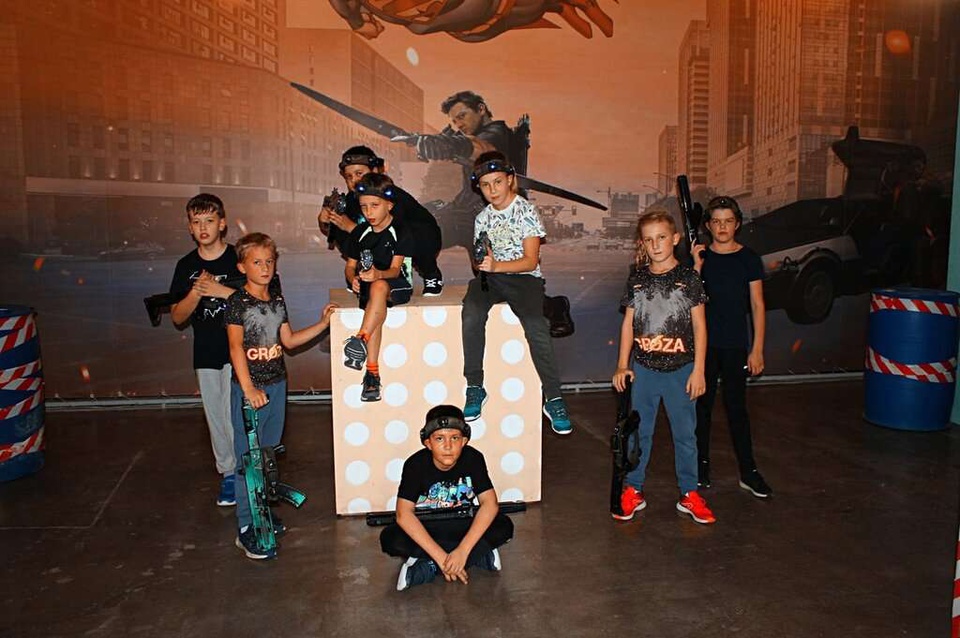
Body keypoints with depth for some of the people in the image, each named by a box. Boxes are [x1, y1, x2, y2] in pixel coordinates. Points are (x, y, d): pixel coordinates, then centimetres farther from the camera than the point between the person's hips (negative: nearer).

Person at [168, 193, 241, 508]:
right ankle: (228, 473, 25)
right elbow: (177, 317, 5)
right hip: (206, 354, 4)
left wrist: (223, 291, -18)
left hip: (238, 351, -4)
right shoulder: (186, 266, 6)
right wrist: (196, 293, -13)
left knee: (235, 415, -8)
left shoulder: (238, 258, -5)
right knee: (216, 417, 11)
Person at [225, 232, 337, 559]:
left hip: (277, 384, 6)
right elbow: (236, 347, -16)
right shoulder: (237, 302, -10)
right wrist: (248, 388, -24)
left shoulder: (277, 301, 9)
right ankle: (246, 527, 4)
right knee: (248, 456, -3)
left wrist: (322, 323, 11)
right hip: (249, 387, -6)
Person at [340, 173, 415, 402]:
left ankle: (360, 339, -41)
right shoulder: (359, 233, 10)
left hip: (397, 286, -3)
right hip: (368, 287, 3)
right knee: (376, 308, -29)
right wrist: (353, 278, -13)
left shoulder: (401, 232, -4)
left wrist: (378, 274, -35)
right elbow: (350, 265, 11)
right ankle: (372, 372, -30)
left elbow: (395, 269, -13)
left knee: (379, 286, -38)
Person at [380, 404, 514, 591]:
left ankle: (428, 567, -23)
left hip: (463, 526, 1)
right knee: (390, 539, -31)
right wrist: (440, 556, -35)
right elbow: (404, 514, -29)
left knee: (503, 526, -25)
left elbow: (490, 503, -23)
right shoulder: (415, 464, -21)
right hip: (426, 529, -1)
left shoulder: (473, 458, -18)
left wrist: (463, 551, -34)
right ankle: (479, 556, -25)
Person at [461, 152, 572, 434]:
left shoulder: (527, 211, -1)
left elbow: (531, 261, -9)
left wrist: (496, 265, -23)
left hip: (523, 276, -3)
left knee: (536, 326, -30)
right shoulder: (483, 218, 15)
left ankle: (553, 398, -18)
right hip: (491, 276, 3)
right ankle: (475, 387, -20)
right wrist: (482, 263, -8)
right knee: (472, 312, -30)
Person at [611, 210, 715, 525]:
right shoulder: (637, 278, 5)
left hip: (681, 369, -2)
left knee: (685, 433, 8)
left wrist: (698, 370, -4)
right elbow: (628, 323, 8)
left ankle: (689, 494, 20)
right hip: (643, 368, 2)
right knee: (638, 431, 9)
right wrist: (622, 365, 3)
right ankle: (633, 491, 21)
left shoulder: (688, 277, -1)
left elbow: (699, 325, 0)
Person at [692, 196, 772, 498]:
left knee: (736, 408, 2)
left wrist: (757, 349, -4)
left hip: (735, 346, -1)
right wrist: (697, 266, -17)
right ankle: (702, 466, 21)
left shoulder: (749, 259, 1)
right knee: (702, 405, 8)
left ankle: (748, 472, 11)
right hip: (703, 344, 1)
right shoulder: (699, 257, 2)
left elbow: (757, 305, 1)